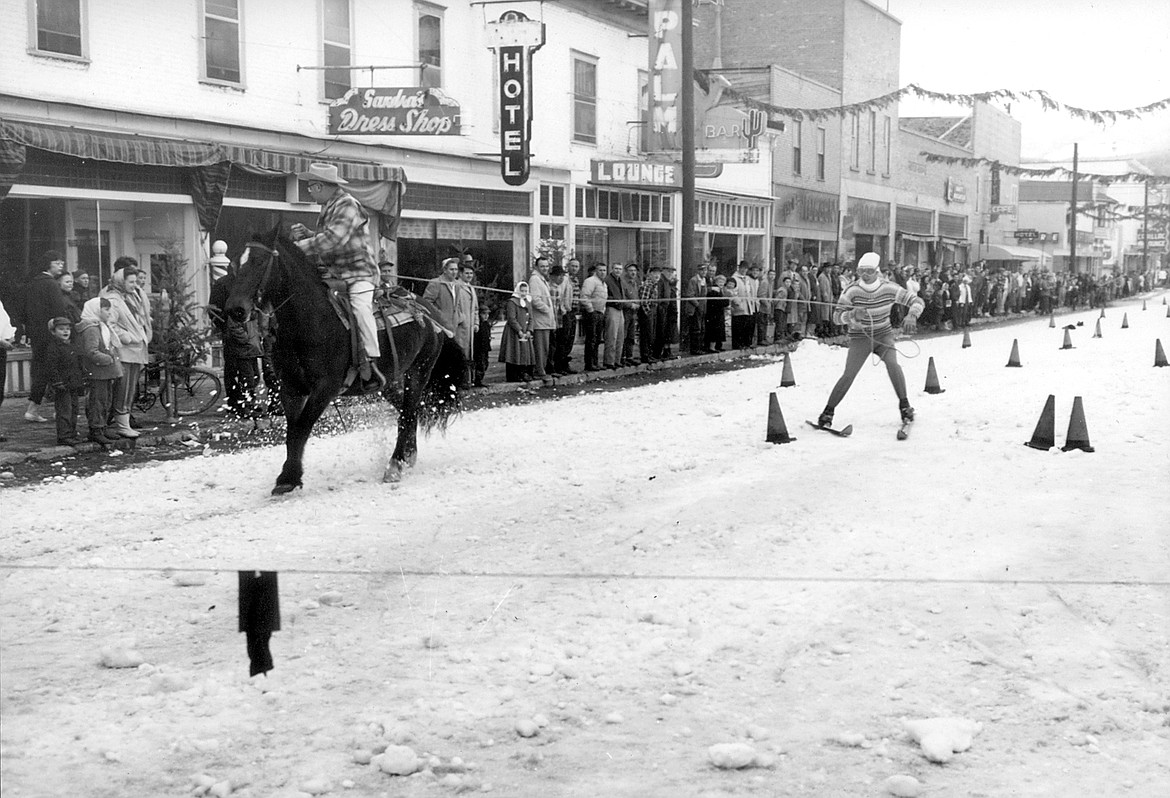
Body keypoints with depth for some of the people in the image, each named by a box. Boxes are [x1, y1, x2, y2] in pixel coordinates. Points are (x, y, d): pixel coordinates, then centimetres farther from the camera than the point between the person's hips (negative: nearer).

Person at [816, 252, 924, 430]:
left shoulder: (889, 288, -13)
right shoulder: (852, 291, -16)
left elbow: (916, 301, -8)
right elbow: (839, 314, -15)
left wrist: (912, 315, -29)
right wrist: (853, 315, -36)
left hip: (884, 335, 1)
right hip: (860, 337, -1)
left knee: (892, 363, -25)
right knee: (848, 375, -12)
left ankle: (904, 405, -10)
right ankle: (828, 412, 1)